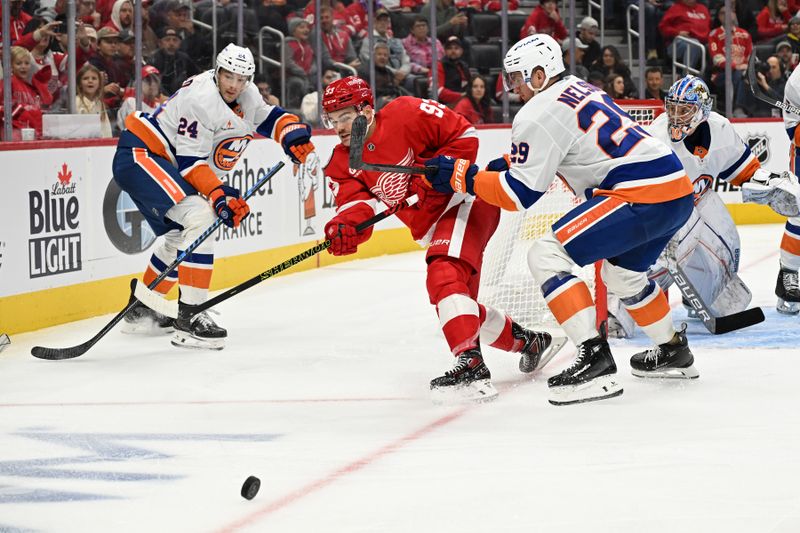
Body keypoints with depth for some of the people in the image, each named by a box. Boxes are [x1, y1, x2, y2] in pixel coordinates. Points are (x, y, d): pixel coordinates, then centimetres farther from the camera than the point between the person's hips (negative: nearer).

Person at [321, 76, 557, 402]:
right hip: (431, 229, 9)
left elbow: (464, 136, -12)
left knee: (444, 277, -30)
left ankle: (472, 366, -39)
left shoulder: (406, 115, -16)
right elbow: (355, 201, -14)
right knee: (458, 304, 16)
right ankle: (528, 342, 38)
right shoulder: (343, 163, 3)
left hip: (464, 200, -9)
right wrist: (345, 224, -35)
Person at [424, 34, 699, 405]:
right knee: (621, 272, 32)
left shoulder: (539, 113, -7)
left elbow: (519, 194, -8)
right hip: (679, 190, 10)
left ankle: (595, 361, -16)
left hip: (642, 196, -10)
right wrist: (506, 164, 21)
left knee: (547, 256, -9)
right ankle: (673, 352, 44)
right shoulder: (579, 89, 22)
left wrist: (460, 176, 0)